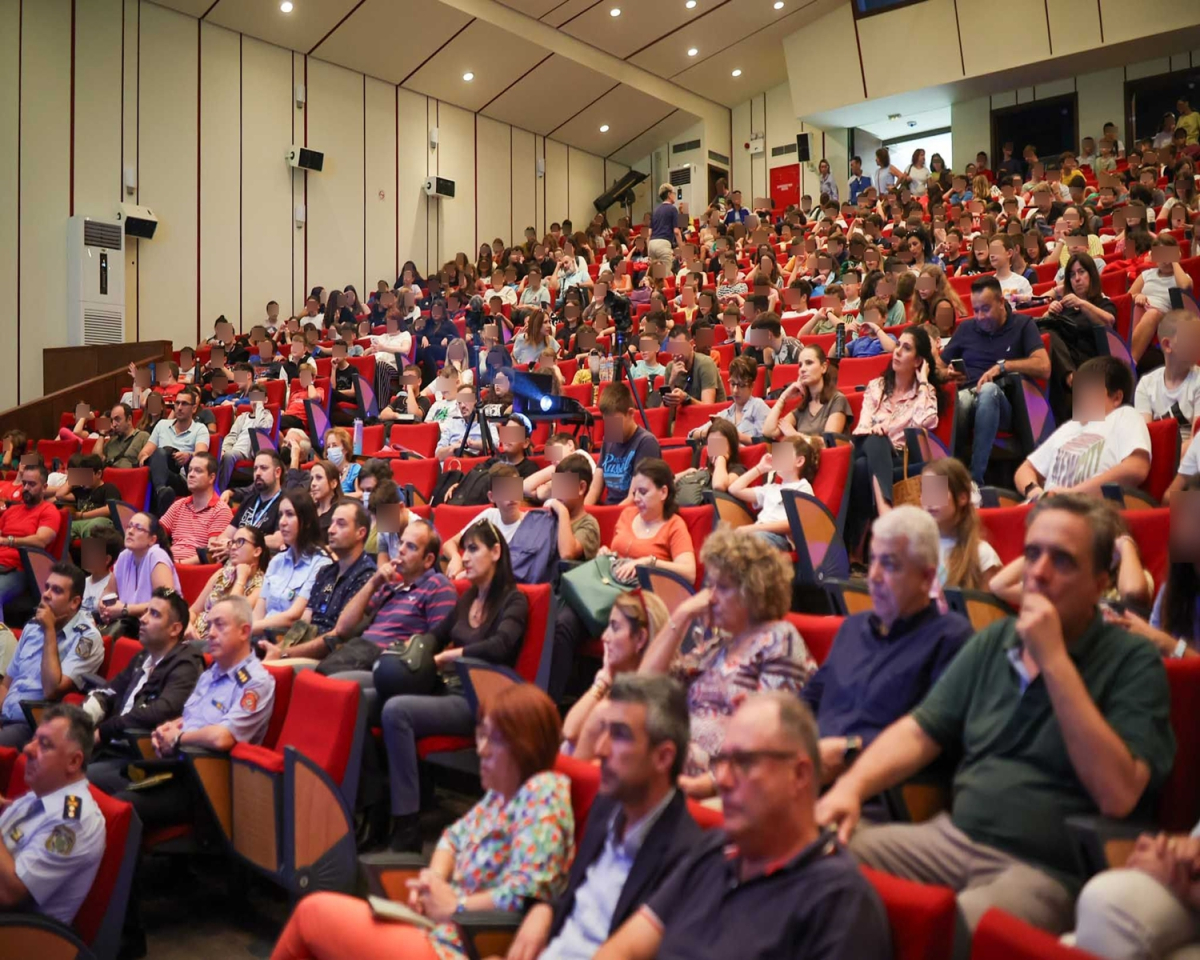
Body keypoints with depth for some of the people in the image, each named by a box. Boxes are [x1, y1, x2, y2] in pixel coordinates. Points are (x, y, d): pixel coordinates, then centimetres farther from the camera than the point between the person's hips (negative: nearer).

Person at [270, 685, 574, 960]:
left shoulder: (543, 792, -19)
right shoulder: (503, 793, 8)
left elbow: (526, 892, -27)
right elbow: (455, 835, 20)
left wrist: (452, 907, -15)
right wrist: (433, 882, -1)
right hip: (440, 929, 8)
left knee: (312, 912, 2)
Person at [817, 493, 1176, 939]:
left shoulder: (1133, 662, -5)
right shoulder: (993, 640, 10)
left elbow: (1118, 796, -19)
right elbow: (918, 732, 11)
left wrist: (1054, 660, -20)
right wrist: (851, 785, -7)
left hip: (1047, 869, -5)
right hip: (952, 836, 5)